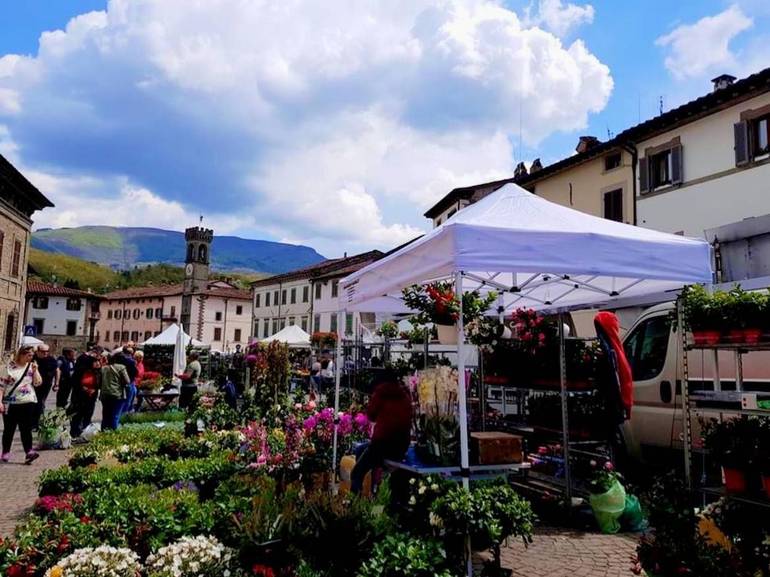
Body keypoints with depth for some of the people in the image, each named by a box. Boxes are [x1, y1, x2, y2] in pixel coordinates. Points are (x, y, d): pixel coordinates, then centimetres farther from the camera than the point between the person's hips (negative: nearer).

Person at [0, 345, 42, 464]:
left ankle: (29, 453, -9)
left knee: (26, 429, -2)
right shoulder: (10, 367, -4)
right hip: (10, 403, -2)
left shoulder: (32, 367, 6)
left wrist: (35, 370, -10)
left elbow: (38, 383, 1)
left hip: (28, 403, 2)